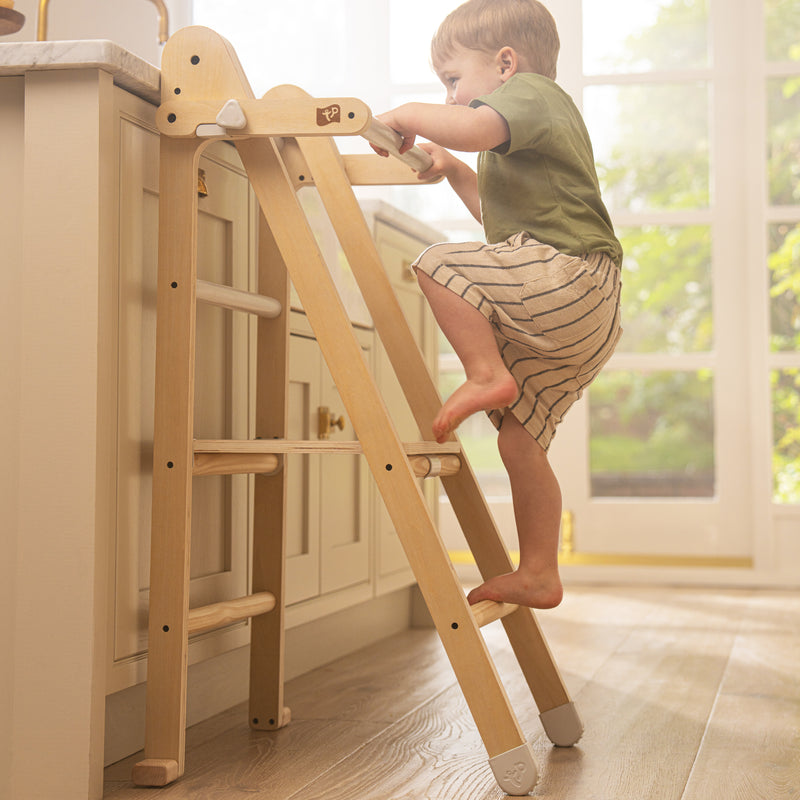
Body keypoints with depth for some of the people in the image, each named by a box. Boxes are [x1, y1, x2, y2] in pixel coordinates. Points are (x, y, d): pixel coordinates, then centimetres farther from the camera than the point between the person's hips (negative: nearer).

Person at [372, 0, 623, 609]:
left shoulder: (531, 92, 0)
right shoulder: (532, 124, 31)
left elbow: (470, 128, -23)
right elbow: (501, 217, 40)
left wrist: (407, 115, -7)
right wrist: (455, 172, 33)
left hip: (569, 278, -10)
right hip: (582, 322, 10)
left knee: (439, 264, -13)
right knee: (521, 440, 9)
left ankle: (486, 375, -12)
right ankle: (538, 575, 11)